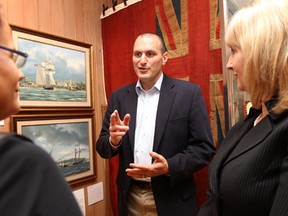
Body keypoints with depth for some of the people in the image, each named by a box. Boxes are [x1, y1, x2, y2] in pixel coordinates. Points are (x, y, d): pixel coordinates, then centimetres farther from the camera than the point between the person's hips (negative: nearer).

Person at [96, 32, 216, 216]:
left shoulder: (189, 92, -9)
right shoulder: (119, 96, 1)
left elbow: (205, 148, -9)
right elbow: (103, 149, 3)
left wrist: (169, 167, -23)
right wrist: (113, 140, -19)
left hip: (171, 200, -3)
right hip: (130, 197, 4)